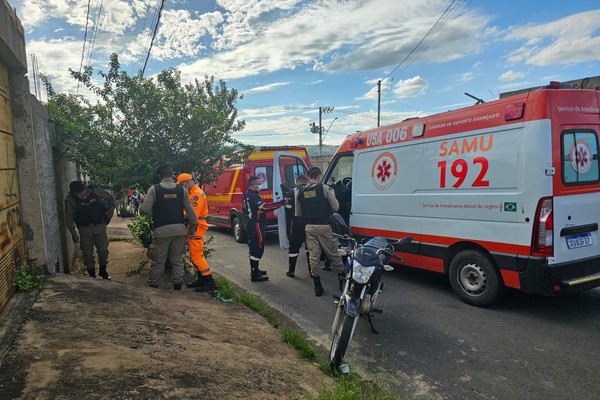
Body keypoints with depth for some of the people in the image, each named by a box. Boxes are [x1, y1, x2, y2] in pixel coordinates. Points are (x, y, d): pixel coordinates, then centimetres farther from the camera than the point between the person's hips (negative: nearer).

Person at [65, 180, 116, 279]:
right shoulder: (70, 199, -13)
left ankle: (103, 271, 22)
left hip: (99, 226, 0)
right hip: (84, 228, 0)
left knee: (103, 250, 0)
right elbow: (69, 217, -3)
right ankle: (92, 274, 18)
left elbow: (111, 198, 3)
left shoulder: (95, 191, -15)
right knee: (87, 253, 2)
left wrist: (110, 212, -4)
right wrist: (74, 233, -4)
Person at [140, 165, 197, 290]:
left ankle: (153, 284, 19)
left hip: (162, 230, -2)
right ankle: (178, 284, 14)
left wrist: (141, 208, 15)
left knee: (158, 260, 9)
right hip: (179, 229, 2)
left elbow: (145, 209, -9)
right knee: (177, 259, 12)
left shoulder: (154, 189, -5)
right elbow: (190, 210, 2)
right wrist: (192, 227, 12)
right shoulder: (182, 189, 2)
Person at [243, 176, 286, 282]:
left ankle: (254, 270, 30)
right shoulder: (253, 196, -21)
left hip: (251, 224, 11)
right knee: (258, 248, -7)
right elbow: (264, 207, -32)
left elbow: (244, 208, 26)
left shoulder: (247, 195, 13)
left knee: (253, 247, 18)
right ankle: (255, 275, -5)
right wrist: (282, 202, -32)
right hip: (257, 225, -11)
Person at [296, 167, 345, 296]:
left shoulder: (300, 192, 5)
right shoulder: (324, 188, -7)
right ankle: (342, 280, 21)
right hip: (324, 227, -3)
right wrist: (332, 195, 12)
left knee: (313, 256, 7)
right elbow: (335, 207, -5)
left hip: (309, 227, 3)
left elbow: (298, 213, 11)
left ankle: (317, 287, 12)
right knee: (333, 254, 10)